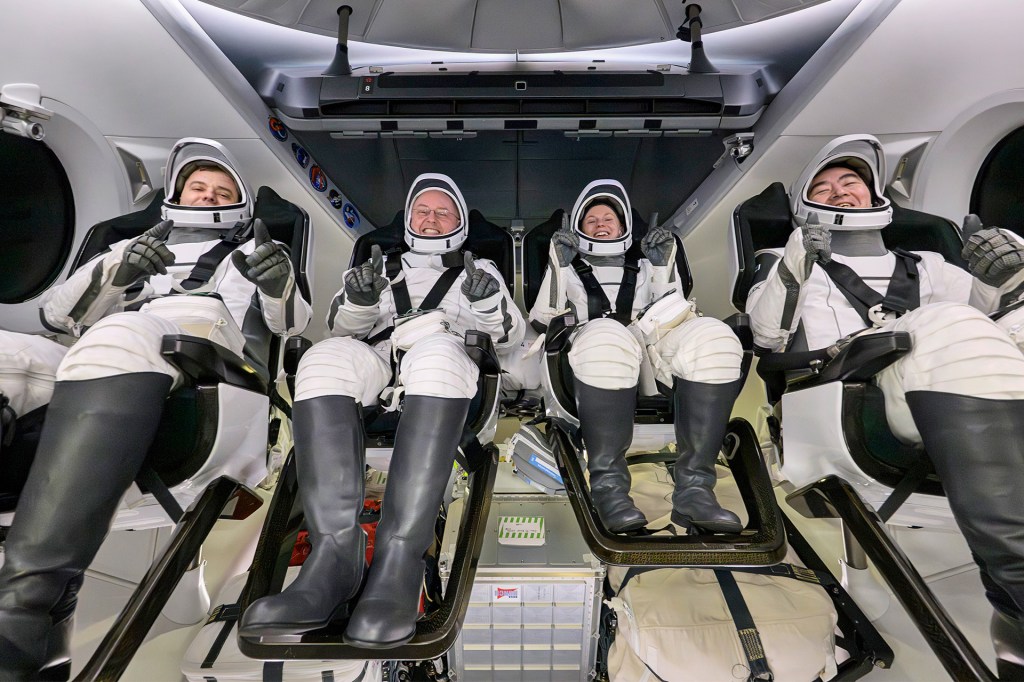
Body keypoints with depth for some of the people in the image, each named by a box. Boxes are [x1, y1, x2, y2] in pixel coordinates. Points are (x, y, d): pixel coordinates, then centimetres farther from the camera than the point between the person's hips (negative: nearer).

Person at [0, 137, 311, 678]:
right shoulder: (136, 246, 38)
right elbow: (59, 313, 23)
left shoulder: (254, 254, 30)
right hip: (95, 365, 4)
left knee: (119, 336, -34)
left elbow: (290, 323, 11)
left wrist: (279, 283, -11)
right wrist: (117, 269, 3)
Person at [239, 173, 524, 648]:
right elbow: (345, 329, 18)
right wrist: (359, 299, -5)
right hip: (379, 367, 3)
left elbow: (510, 336, 14)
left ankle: (398, 562, -43)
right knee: (327, 357, -30)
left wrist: (488, 300, -8)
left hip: (448, 363, -2)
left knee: (434, 352, -37)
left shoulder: (479, 270, 27)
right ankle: (335, 555, -38)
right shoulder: (385, 268, 31)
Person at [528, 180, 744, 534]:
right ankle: (608, 485, -31)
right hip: (596, 350, -2)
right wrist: (559, 266, 4)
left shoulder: (642, 267, 34)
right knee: (608, 337, -39)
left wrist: (663, 263, 10)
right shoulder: (568, 269, 29)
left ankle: (694, 488, -30)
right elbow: (542, 320, 13)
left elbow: (672, 310, 19)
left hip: (653, 351, 3)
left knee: (712, 337, -29)